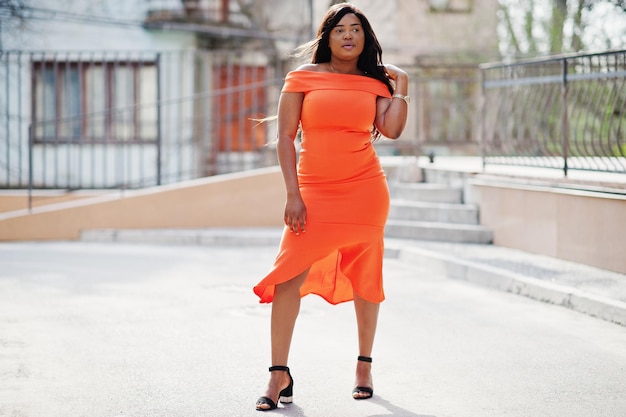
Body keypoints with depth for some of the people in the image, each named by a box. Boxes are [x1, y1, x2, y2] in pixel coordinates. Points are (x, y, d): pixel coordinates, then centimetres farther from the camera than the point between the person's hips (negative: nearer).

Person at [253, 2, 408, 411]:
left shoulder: (376, 83, 9)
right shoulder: (303, 77, 5)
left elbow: (392, 129, -7)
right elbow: (286, 137, 1)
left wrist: (401, 85, 0)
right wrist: (293, 194, -6)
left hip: (365, 190, 1)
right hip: (313, 193, -1)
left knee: (364, 278, 7)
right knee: (289, 276, -12)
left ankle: (365, 366, 22)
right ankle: (279, 374, -5)